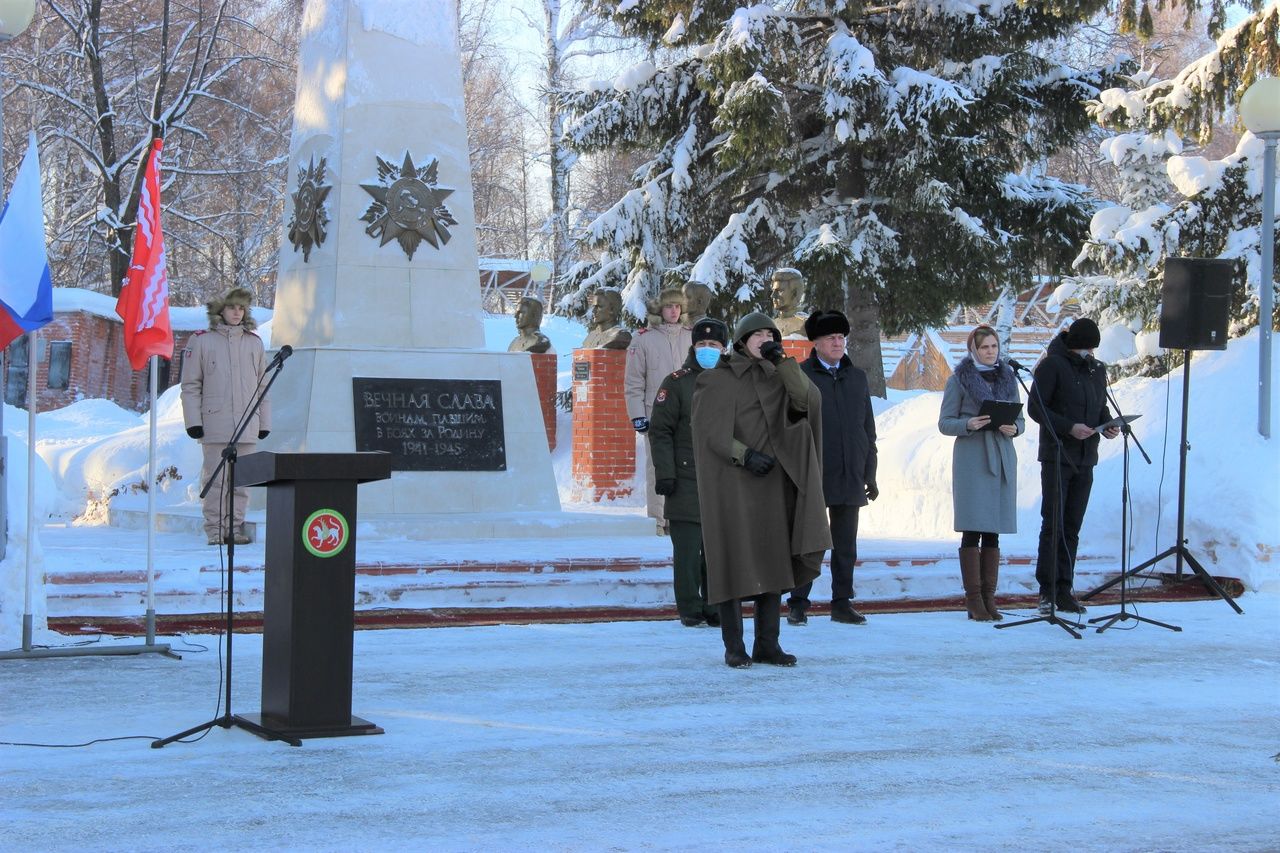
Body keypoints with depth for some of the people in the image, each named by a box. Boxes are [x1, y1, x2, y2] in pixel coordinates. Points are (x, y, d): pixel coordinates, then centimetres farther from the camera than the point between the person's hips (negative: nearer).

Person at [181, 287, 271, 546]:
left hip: (247, 425, 3)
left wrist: (265, 422, 11)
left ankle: (235, 526, 10)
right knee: (216, 478, -3)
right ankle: (214, 529, 2)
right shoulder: (201, 342, 5)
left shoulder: (254, 343, 14)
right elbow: (191, 385, 4)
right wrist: (193, 421, -4)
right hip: (214, 424, -3)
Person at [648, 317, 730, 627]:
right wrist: (664, 473, -11)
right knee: (687, 549, -4)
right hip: (686, 482, -4)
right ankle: (690, 609, 4)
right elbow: (660, 431, -3)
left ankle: (715, 607, 15)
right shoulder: (676, 383, 0)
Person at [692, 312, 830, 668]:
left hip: (772, 484, 5)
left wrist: (781, 359, -12)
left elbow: (809, 400, -7)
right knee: (733, 561, -5)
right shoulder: (716, 381, 0)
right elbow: (709, 430, -9)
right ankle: (734, 646, 1)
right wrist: (745, 455, -20)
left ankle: (767, 644, 8)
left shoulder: (778, 379, 13)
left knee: (773, 561, 3)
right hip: (732, 483, -5)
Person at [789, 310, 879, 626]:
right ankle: (798, 604, 7)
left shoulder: (857, 377, 14)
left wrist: (870, 475, 13)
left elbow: (868, 430, 17)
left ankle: (842, 604, 13)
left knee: (845, 544, 7)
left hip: (849, 477, 4)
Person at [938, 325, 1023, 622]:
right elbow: (944, 423, 0)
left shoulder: (1008, 378, 14)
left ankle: (989, 598, 7)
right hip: (971, 458, -4)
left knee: (993, 531, 4)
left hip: (1002, 458, 4)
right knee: (972, 529, -8)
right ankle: (974, 600, -6)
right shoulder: (959, 379, 2)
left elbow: (1020, 419, 17)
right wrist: (969, 424, -18)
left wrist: (1014, 428, -6)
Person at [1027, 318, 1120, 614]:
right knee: (1053, 524, -6)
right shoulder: (1053, 365, -6)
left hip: (1085, 459, 6)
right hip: (1056, 456, -6)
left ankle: (1064, 590, 10)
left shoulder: (1097, 369, 14)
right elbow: (1035, 407, -10)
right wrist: (1068, 427, -20)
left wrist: (1108, 425, 0)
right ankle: (1047, 590, -2)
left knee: (1072, 527, 7)